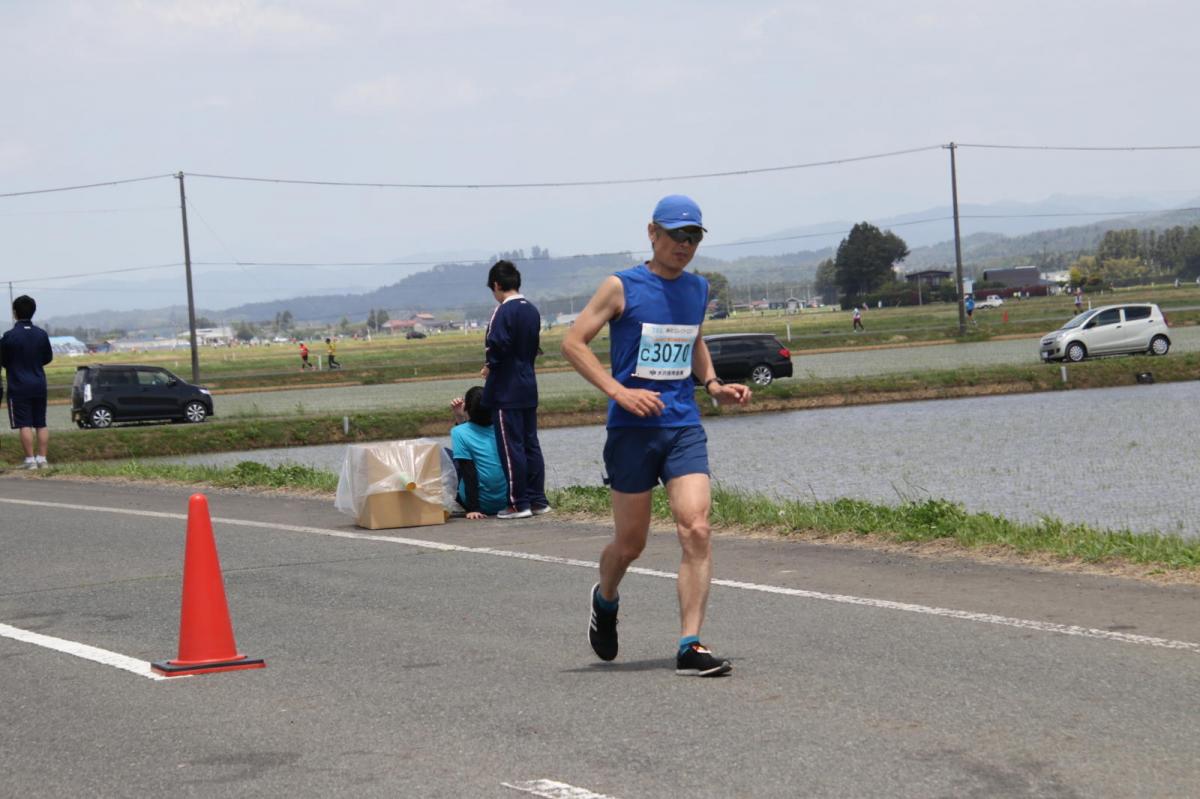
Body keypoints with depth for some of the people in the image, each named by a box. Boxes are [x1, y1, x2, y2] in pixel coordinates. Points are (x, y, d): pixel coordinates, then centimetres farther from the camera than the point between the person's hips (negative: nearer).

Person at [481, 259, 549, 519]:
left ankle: (519, 503, -2)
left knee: (511, 447, -3)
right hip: (528, 386, 8)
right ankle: (538, 500, 13)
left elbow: (497, 347, -21)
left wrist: (490, 366, -2)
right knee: (531, 443, 12)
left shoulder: (504, 311, -15)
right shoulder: (532, 311, 10)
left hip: (506, 390, -8)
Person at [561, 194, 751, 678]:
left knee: (696, 531, -14)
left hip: (685, 428, 3)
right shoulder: (622, 288, -4)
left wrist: (712, 384, 13)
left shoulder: (698, 290, 12)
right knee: (631, 542, 6)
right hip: (632, 430, -3)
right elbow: (573, 342, -5)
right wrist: (618, 391, -16)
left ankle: (690, 647, -14)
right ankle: (605, 600, 40)